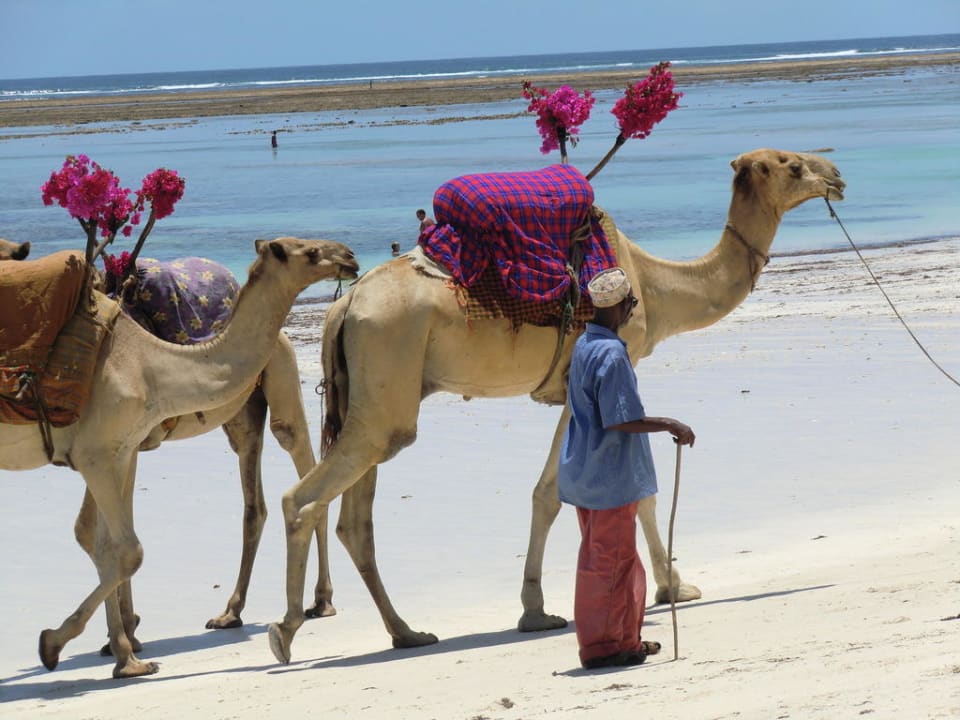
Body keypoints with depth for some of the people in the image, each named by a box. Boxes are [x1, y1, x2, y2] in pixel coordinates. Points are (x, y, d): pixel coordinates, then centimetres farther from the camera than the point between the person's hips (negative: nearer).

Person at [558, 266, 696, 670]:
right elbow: (620, 420, -23)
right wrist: (670, 425, -12)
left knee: (620, 559, 18)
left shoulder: (584, 345, 9)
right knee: (610, 558, -1)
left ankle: (625, 639, 26)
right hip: (611, 476, -10)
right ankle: (602, 645, 5)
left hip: (585, 470, 10)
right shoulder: (611, 354, -20)